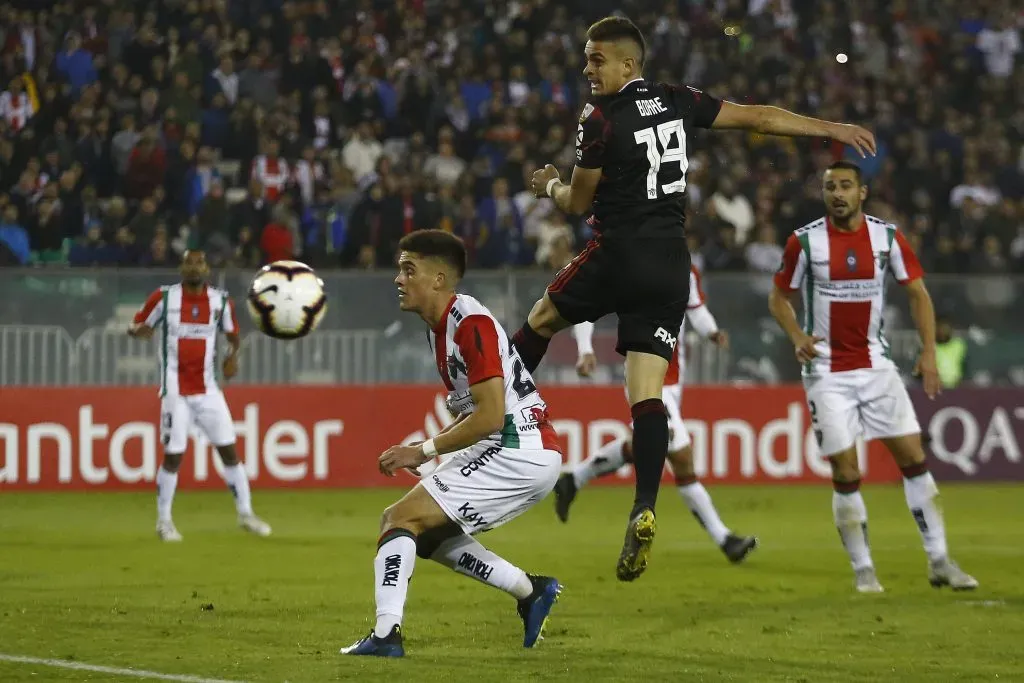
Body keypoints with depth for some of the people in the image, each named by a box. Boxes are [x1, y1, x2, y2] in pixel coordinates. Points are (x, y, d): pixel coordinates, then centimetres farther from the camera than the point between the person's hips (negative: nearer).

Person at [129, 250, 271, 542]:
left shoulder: (221, 301, 1)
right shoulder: (164, 298, -6)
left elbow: (232, 333, 16)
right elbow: (135, 327, 1)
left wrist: (232, 355, -6)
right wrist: (139, 330, -24)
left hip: (208, 390, 3)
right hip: (176, 391, -3)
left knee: (229, 450, 3)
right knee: (173, 455, -4)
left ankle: (245, 514, 14)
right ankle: (163, 520, 11)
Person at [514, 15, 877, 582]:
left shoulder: (600, 120, -9)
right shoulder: (679, 102, 7)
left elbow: (577, 202, -1)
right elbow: (759, 118, 12)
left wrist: (550, 185, 23)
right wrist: (833, 129, 22)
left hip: (618, 256, -5)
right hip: (671, 265, 5)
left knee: (542, 318, 22)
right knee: (647, 393, -2)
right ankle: (643, 511, -15)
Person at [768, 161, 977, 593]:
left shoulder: (887, 237, -2)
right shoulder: (804, 242, -6)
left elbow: (917, 293, 6)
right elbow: (778, 298, 4)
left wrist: (928, 351, -4)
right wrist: (797, 337, -15)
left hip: (875, 363, 2)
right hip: (827, 370, -2)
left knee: (913, 457, -2)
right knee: (845, 472, -5)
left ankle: (939, 561, 6)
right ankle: (863, 569, 8)